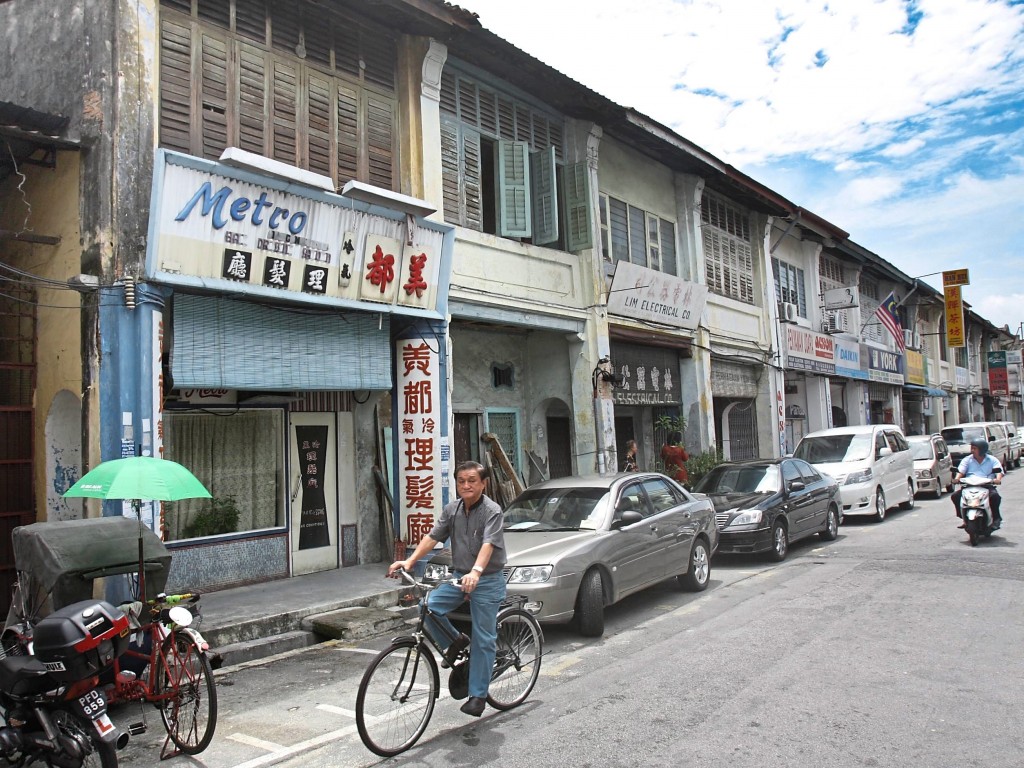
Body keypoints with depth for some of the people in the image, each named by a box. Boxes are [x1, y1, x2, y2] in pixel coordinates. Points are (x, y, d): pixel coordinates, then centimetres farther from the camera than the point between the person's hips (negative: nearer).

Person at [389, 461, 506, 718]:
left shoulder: (492, 510, -15)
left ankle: (477, 695, 12)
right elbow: (433, 536, -1)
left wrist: (476, 572, -46)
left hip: (487, 581, -5)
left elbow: (488, 544, -29)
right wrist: (410, 560, -15)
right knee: (428, 606, -16)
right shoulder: (452, 510, 3)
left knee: (483, 639, -2)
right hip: (458, 576, 5)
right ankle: (456, 642, 10)